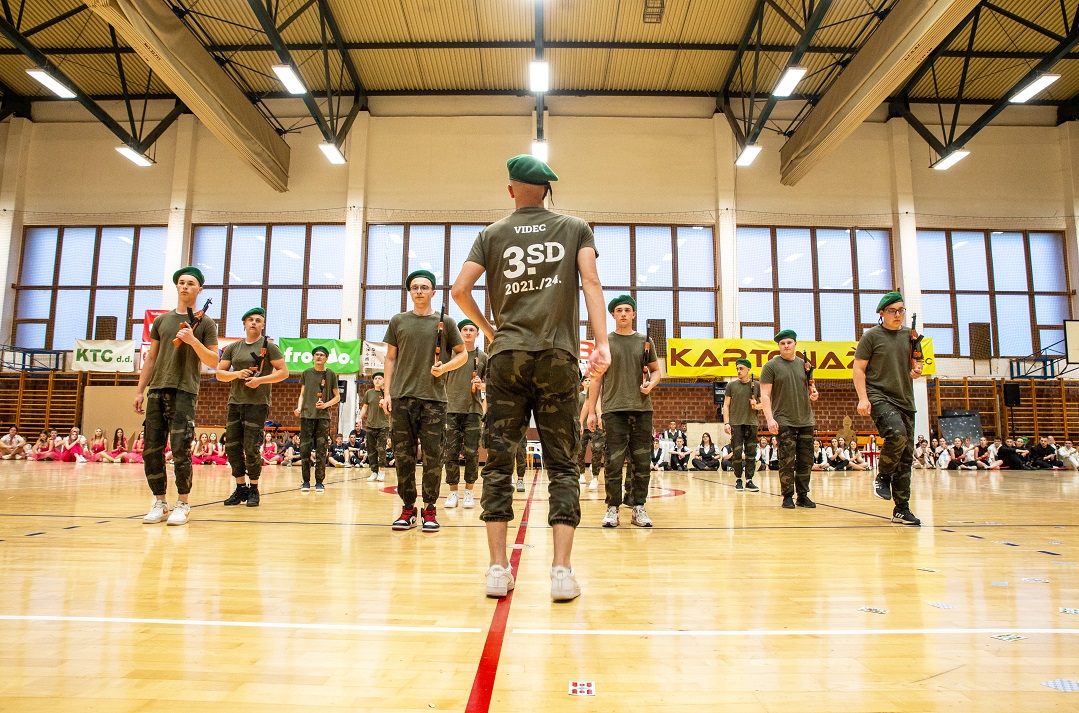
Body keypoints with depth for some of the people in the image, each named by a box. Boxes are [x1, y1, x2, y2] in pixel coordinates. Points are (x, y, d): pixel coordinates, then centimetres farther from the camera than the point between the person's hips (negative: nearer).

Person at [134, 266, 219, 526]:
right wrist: (140, 390, 12)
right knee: (151, 450, 3)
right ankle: (159, 503, 14)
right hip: (156, 390, 5)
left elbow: (213, 362, 0)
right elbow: (151, 358, 18)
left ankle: (183, 505, 4)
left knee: (180, 451, -7)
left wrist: (193, 340, -15)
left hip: (184, 391, -4)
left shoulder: (204, 323, 5)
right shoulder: (161, 320, 16)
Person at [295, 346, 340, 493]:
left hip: (323, 416, -1)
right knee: (304, 449, -3)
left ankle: (319, 482, 6)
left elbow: (337, 396, 9)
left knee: (321, 451, -2)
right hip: (306, 415, 1)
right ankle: (306, 481, 7)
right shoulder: (306, 373, 11)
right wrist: (299, 407, -2)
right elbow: (302, 394, 16)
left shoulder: (330, 374, 6)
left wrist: (326, 404, -9)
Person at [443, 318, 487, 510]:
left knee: (472, 452, -1)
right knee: (451, 452, 0)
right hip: (452, 409, 0)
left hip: (473, 409, 0)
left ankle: (469, 491, 10)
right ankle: (453, 491, 11)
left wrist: (481, 385, -8)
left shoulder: (483, 357, 8)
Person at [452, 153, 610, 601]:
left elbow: (459, 290, 3)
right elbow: (591, 282, -2)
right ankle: (562, 570, 0)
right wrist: (602, 343, -8)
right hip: (558, 356, 0)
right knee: (562, 464, 3)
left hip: (507, 356, 0)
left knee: (498, 462, 4)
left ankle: (498, 569, 5)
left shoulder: (492, 234, 12)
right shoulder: (575, 228, 12)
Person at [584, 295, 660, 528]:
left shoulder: (645, 342, 11)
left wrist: (650, 384, -6)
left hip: (642, 409, 2)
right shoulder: (604, 342, 7)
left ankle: (638, 508, 13)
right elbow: (597, 378, 7)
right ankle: (612, 508, 7)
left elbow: (656, 371, 17)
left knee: (641, 461, 3)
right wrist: (591, 411, 3)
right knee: (613, 461, -3)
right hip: (614, 409, -2)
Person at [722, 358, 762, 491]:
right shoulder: (731, 385, 5)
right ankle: (738, 479, 12)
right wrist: (726, 423, -4)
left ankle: (749, 481, 7)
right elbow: (726, 405, 5)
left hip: (751, 423, 1)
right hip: (735, 424, -1)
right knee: (737, 453, -1)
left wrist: (756, 406, -10)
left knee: (751, 453, 1)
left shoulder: (757, 385, 7)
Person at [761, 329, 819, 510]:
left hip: (806, 420, 5)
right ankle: (787, 497, 5)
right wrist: (769, 418, -16)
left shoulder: (804, 364, 11)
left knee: (806, 461, 6)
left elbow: (810, 387, 23)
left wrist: (814, 393, -2)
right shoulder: (771, 366, -2)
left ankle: (803, 495, 16)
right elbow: (765, 395, -6)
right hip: (784, 421, -4)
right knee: (787, 461, -5)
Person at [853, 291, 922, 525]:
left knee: (906, 456, 5)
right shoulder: (871, 336, -1)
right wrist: (863, 398, -13)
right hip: (879, 397, -6)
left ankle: (901, 509, 13)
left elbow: (916, 363, 23)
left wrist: (916, 371, -2)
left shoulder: (910, 336, 13)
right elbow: (858, 368, -3)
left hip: (905, 399, 6)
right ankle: (882, 476, -5)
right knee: (897, 434, -32)